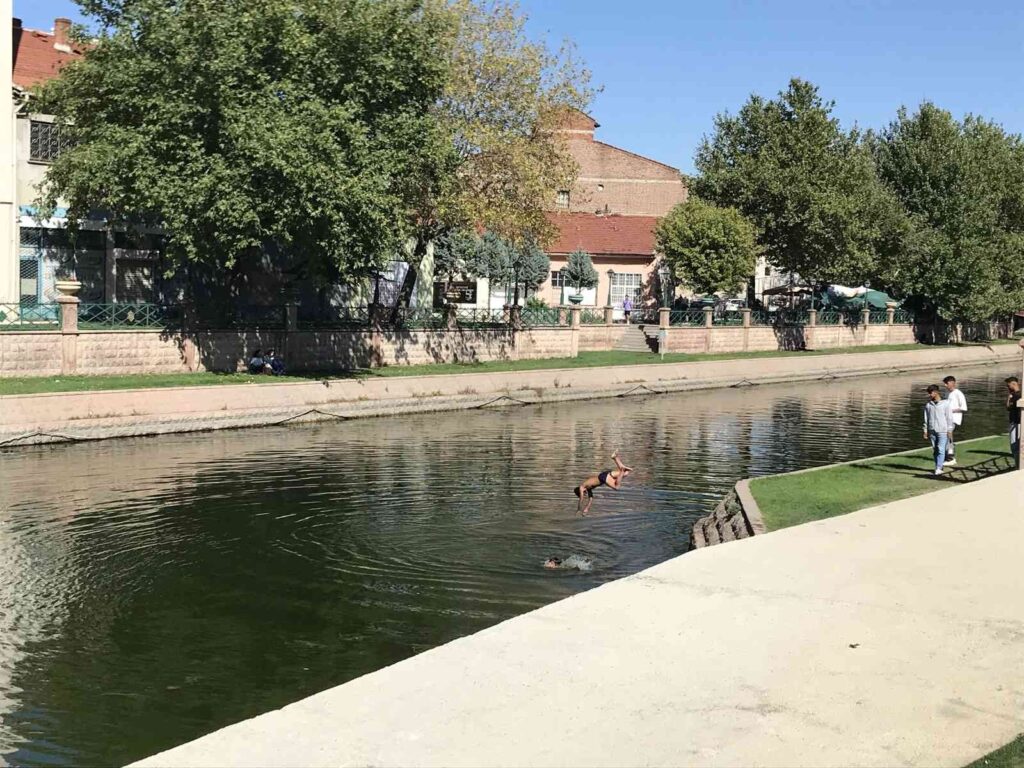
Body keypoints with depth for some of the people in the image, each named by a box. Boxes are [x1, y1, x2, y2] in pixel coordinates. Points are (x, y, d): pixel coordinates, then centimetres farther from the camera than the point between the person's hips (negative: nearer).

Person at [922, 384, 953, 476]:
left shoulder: (945, 403, -3)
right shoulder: (928, 405, 6)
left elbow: (949, 418, -1)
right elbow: (926, 419, 10)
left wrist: (949, 431, -4)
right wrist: (925, 431, 7)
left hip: (942, 431, -3)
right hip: (932, 431, 4)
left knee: (941, 450, -10)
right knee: (935, 450, 6)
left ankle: (938, 469, -13)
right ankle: (937, 467, 13)